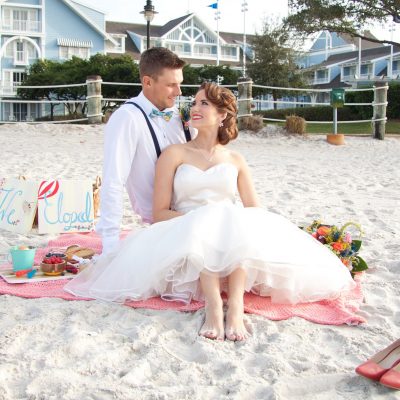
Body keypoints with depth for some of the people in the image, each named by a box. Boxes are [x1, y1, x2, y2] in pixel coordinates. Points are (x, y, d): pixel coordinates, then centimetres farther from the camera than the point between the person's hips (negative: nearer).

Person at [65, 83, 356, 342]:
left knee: (237, 223, -31)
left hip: (234, 238, 2)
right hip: (185, 238, -1)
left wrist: (231, 220, -13)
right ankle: (213, 303, -49)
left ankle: (236, 303, -46)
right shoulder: (175, 154, 12)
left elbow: (255, 211, 10)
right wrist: (197, 219, -16)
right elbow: (160, 212, 3)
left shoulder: (235, 160, 18)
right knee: (202, 227, -34)